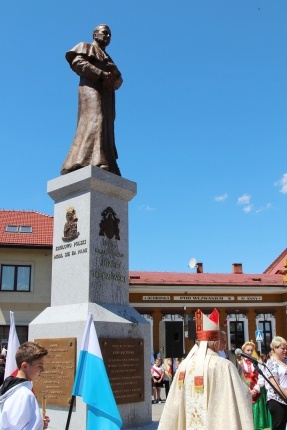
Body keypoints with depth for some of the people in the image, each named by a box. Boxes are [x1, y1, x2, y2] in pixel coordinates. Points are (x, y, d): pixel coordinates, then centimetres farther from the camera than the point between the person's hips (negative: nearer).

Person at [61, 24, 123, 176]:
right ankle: (89, 164, -40)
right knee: (93, 122, -26)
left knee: (105, 130, -6)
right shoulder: (86, 47, 16)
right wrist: (101, 74, -13)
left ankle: (104, 168, -16)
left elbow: (118, 82, 23)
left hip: (105, 95, 8)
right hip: (92, 88, -7)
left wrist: (115, 74, -2)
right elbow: (77, 62, -5)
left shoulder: (107, 58, 35)